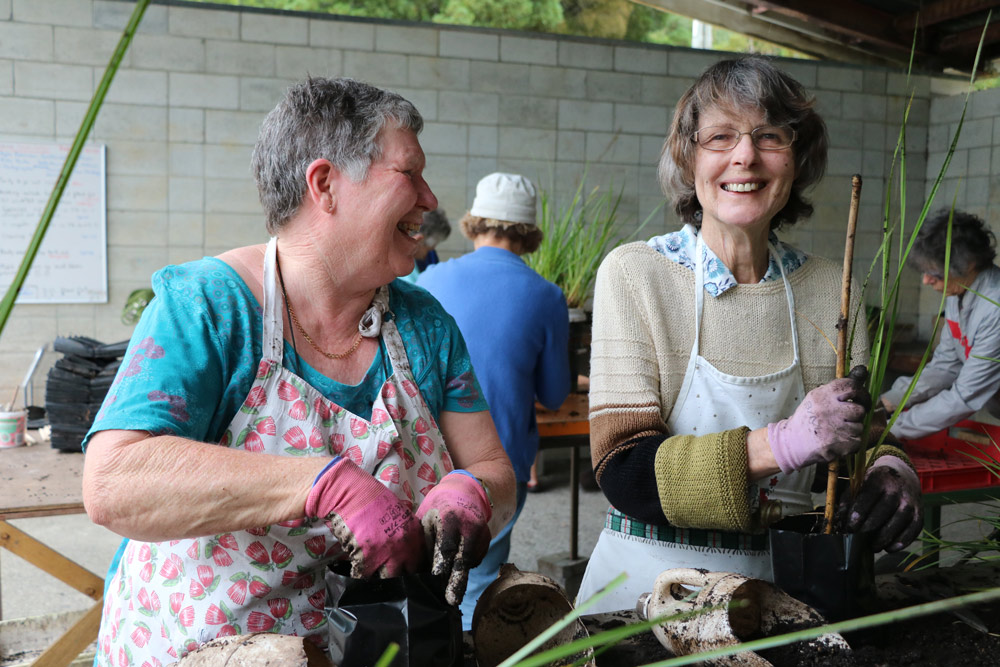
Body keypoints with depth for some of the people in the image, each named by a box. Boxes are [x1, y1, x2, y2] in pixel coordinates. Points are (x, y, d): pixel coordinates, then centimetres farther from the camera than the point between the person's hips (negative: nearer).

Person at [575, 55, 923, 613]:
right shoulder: (634, 274, -7)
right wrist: (782, 442, -23)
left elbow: (858, 439, 12)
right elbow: (623, 472, -12)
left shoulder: (831, 289, 5)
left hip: (782, 581, 6)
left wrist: (890, 469, -11)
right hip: (651, 582, -5)